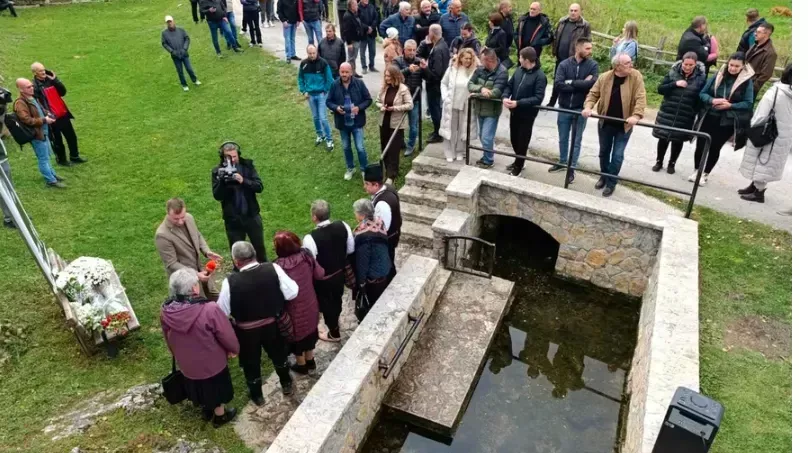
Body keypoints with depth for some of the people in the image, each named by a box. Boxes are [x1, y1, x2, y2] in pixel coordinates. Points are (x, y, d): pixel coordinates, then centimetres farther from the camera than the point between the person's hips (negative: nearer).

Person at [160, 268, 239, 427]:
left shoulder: (165, 311, -18)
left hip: (187, 364, 4)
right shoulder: (209, 309, -35)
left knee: (199, 388, 31)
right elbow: (227, 335, -21)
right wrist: (234, 349, 0)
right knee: (216, 389, 23)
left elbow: (167, 338, 1)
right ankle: (220, 416, 45)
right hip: (212, 362, -4)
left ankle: (206, 410, 54)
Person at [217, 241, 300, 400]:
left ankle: (257, 395, 46)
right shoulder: (273, 269, -22)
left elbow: (222, 311, -13)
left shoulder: (230, 281, -26)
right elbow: (293, 293, -14)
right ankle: (286, 384, 52)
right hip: (272, 325, 2)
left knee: (251, 363, 24)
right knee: (278, 355, 29)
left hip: (246, 331, -2)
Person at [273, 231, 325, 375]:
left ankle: (301, 365, 41)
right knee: (309, 330, 26)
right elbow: (320, 274, -4)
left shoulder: (280, 266, -30)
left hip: (294, 309, -5)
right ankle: (310, 361, 47)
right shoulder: (306, 255, -15)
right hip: (310, 304, 5)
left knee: (297, 335, 20)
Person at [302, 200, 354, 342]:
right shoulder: (343, 226, -18)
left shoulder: (310, 239, -34)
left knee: (326, 305, 21)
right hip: (340, 273, 5)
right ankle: (335, 321, 60)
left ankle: (334, 334, 44)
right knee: (336, 300, 31)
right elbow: (350, 249, -4)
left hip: (322, 279, -5)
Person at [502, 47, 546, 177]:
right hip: (514, 111, 7)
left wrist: (518, 103, -28)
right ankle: (518, 161, 39)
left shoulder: (540, 76, -17)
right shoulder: (519, 70, 3)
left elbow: (538, 98, -22)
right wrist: (505, 97, -13)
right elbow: (509, 85, 9)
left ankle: (518, 166, 22)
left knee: (522, 141, 6)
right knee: (514, 139, 18)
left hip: (527, 114, -6)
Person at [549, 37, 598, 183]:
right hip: (564, 108, 1)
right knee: (563, 138, 16)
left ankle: (572, 168, 20)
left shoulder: (593, 65, -5)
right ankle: (562, 162, 35)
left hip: (581, 109, -1)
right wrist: (581, 85, -19)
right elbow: (557, 84, -19)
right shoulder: (564, 64, -6)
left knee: (576, 141, 8)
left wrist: (571, 82, -17)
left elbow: (592, 83, -20)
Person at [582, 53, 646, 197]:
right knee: (604, 152, 17)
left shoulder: (636, 77, -12)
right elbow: (593, 94, -1)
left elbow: (640, 98, -17)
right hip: (605, 123, 2)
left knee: (617, 155, 1)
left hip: (624, 125, -2)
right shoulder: (604, 77, -8)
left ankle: (611, 182, 18)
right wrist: (588, 107, -19)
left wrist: (636, 115, -31)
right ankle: (604, 177, 39)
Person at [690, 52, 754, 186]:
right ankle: (696, 170, 25)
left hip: (728, 122, -2)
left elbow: (748, 103, -7)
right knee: (701, 144, 5)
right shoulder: (718, 75, 1)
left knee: (715, 147, 3)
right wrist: (712, 100, -17)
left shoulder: (747, 81, -6)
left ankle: (706, 174, 19)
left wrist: (730, 105, -20)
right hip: (710, 118, 3)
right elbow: (702, 93, 2)